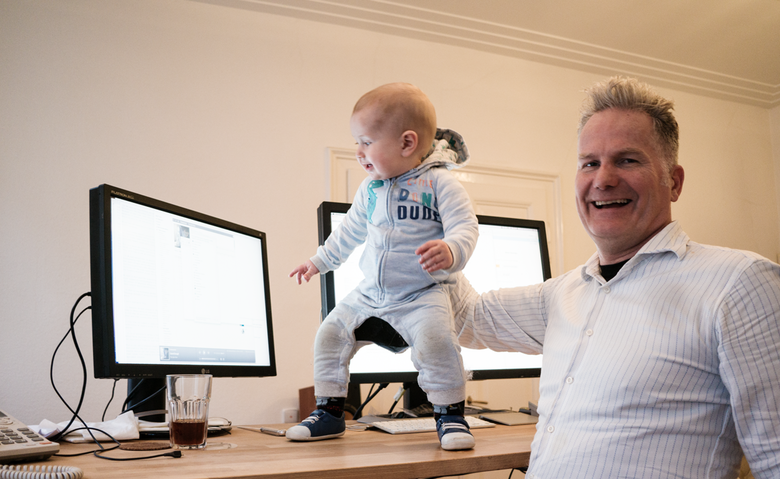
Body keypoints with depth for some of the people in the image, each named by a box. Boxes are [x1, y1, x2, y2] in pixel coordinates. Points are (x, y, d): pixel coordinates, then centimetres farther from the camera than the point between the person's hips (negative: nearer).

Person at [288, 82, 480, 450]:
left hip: (423, 293, -6)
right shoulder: (370, 189, 9)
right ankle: (329, 412, 14)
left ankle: (451, 414, -7)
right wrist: (321, 261, 31)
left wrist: (450, 251, -39)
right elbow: (350, 230, 23)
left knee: (435, 340, -30)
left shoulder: (439, 182, -10)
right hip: (371, 293, 6)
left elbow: (465, 226, -17)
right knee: (331, 333, -1)